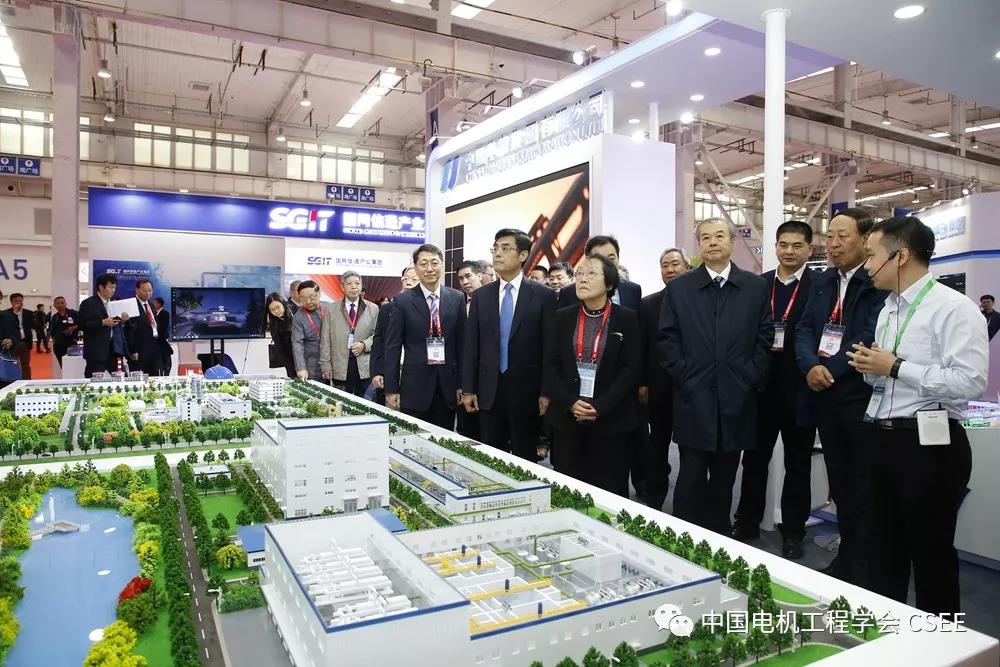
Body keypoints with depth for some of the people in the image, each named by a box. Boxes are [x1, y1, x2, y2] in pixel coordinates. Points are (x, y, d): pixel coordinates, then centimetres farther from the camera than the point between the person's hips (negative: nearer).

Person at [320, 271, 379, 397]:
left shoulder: (373, 309, 8)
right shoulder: (331, 310, 6)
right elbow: (325, 340, 5)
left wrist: (364, 344, -12)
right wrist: (326, 366, 0)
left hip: (365, 367, 0)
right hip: (340, 368, 0)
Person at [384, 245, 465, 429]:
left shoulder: (457, 298, 4)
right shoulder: (403, 301, -1)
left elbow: (462, 343, 6)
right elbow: (393, 347, 0)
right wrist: (391, 389, -3)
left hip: (448, 384, 2)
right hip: (415, 385, -2)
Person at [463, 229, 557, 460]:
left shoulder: (543, 295, -3)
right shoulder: (480, 296, 7)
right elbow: (471, 345, 6)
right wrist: (468, 389, 2)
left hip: (527, 389, -3)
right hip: (489, 389, 3)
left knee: (525, 457, 8)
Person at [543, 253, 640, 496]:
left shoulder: (627, 319, 0)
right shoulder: (563, 317, 7)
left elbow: (631, 369, -5)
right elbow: (550, 366, 4)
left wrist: (600, 407, -15)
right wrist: (570, 402, -11)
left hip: (611, 420, -2)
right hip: (566, 418, 2)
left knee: (609, 491, 3)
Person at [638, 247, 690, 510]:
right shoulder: (648, 304, 6)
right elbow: (641, 346, 4)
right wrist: (642, 383, -1)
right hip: (659, 388, 2)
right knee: (657, 446, 11)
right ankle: (652, 502, 20)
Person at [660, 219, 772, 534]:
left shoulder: (756, 287, 7)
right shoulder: (678, 287, 4)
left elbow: (765, 336, 6)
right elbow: (667, 338, 2)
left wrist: (751, 378, -3)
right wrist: (683, 377, -5)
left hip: (737, 399, 2)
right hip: (694, 399, -1)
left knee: (724, 478, 12)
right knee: (691, 478, 1)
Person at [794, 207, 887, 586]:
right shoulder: (822, 281, 13)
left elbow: (871, 338, -17)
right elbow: (805, 329, 7)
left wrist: (830, 368, -13)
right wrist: (811, 366, -10)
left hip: (863, 396, -6)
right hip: (826, 396, 7)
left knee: (863, 485, 4)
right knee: (840, 483, 16)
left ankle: (865, 565, 19)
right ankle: (846, 556, 30)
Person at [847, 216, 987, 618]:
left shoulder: (954, 308, -14)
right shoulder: (888, 310, 13)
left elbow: (971, 382, -24)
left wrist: (895, 367, -20)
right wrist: (870, 367, -1)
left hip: (929, 445, -8)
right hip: (884, 440, 8)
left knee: (932, 556, 7)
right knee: (883, 550, 19)